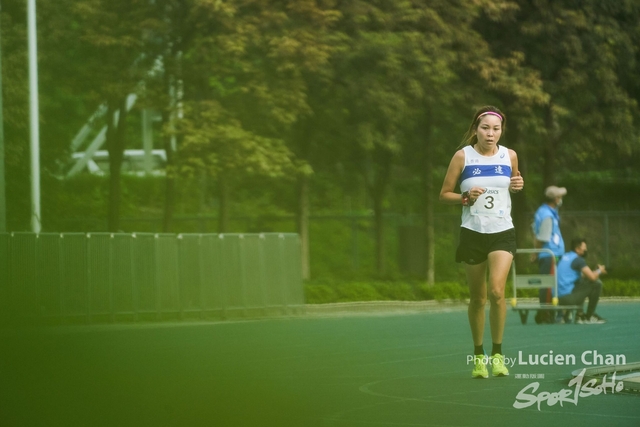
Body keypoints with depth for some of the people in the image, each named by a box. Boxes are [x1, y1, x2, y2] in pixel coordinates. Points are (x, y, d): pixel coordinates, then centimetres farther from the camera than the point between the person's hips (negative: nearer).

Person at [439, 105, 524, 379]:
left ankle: (497, 353, -5)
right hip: (472, 233, 0)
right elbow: (444, 194, 2)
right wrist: (466, 198, -16)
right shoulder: (462, 156, -3)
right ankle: (478, 355, 23)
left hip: (502, 233, 0)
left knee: (497, 291, -18)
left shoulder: (509, 156, 3)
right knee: (478, 298, 7)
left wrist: (518, 185, -2)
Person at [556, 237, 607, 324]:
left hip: (558, 298, 9)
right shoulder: (578, 259, -8)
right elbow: (592, 277, -15)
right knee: (597, 283, -5)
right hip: (568, 298, -9)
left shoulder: (564, 257, 19)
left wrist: (596, 272, 24)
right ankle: (589, 316, 3)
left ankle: (580, 314, 20)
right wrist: (600, 271, 7)